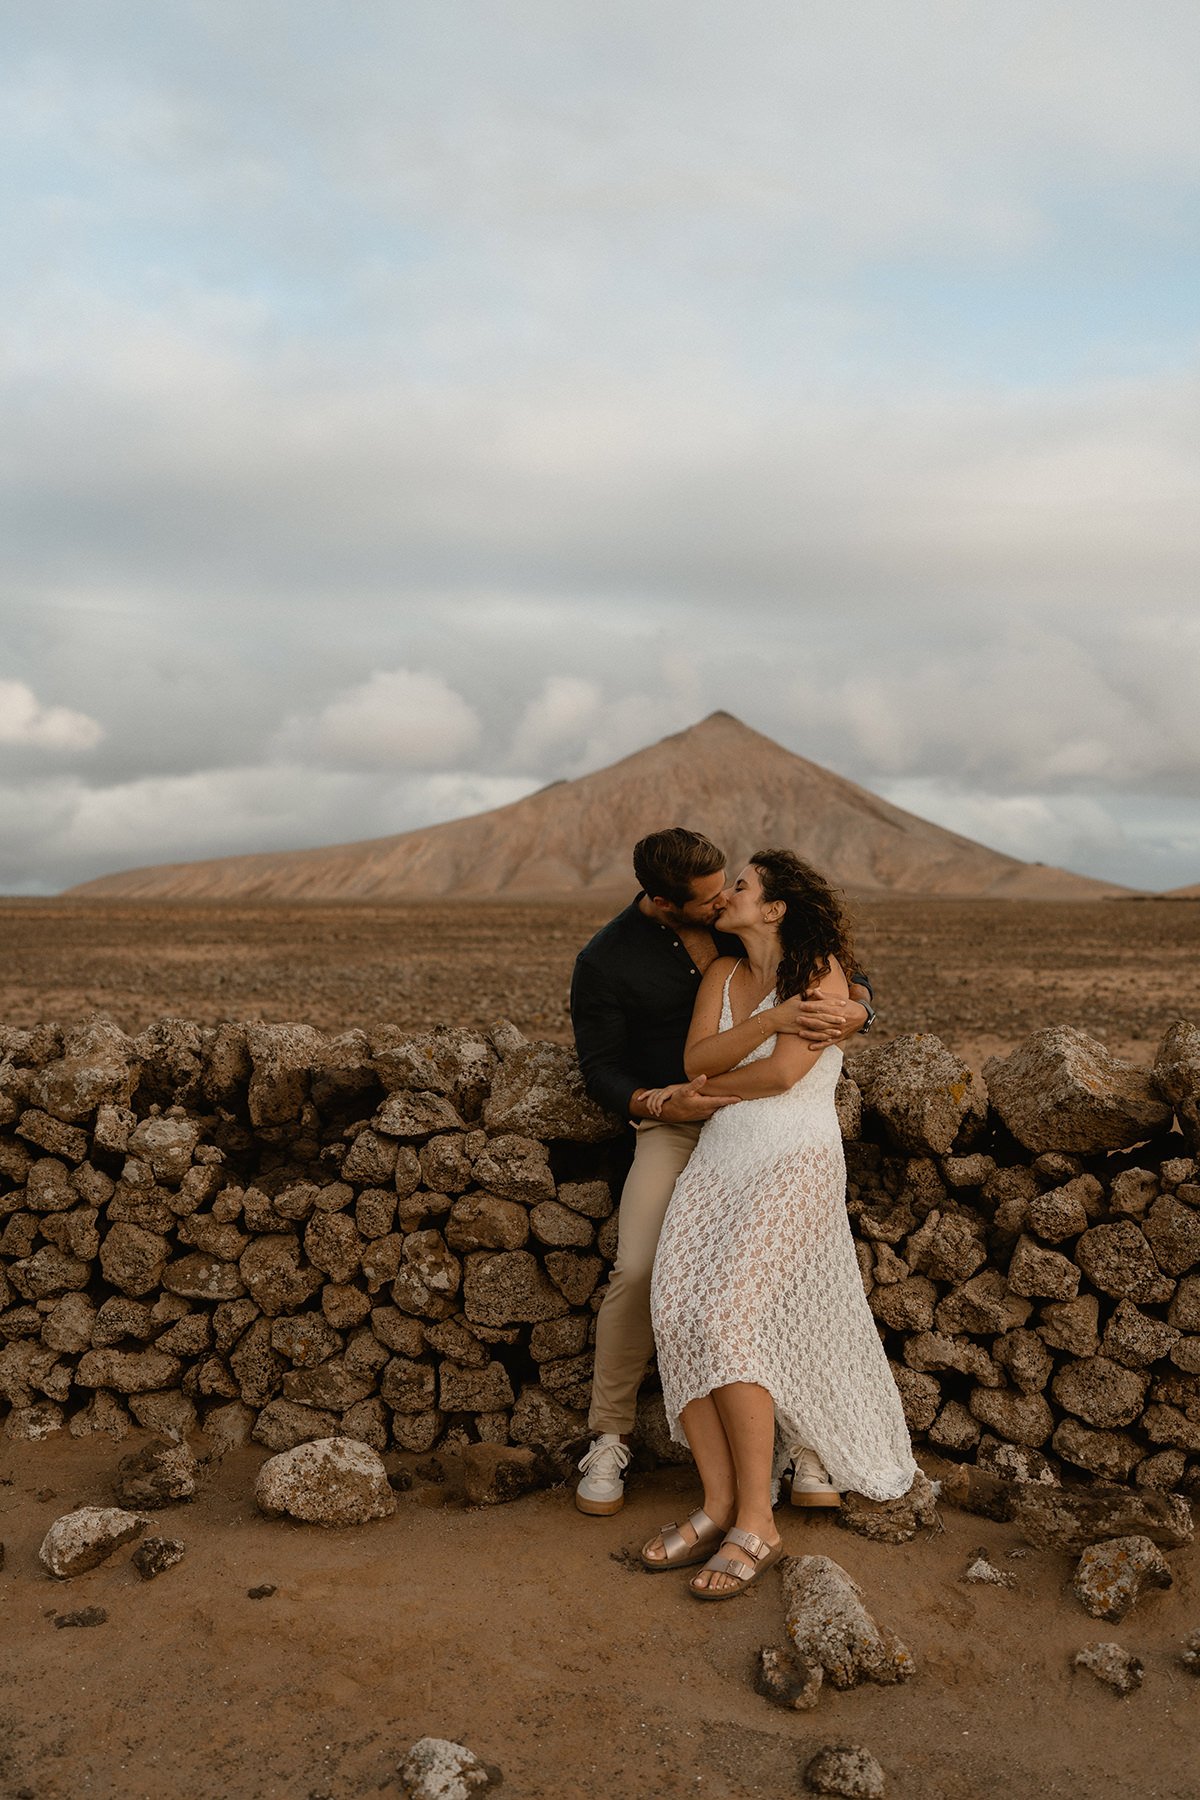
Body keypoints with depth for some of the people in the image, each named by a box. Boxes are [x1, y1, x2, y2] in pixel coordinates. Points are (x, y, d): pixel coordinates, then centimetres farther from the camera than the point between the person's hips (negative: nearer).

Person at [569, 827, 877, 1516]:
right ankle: (610, 1438, -2)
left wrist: (855, 1009, -20)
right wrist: (661, 1104, -23)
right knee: (638, 1270, -21)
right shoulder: (605, 962, -7)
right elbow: (602, 1070, -2)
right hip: (675, 1125, -2)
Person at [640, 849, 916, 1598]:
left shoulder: (822, 972, -4)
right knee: (678, 1314, -15)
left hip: (796, 1163, -6)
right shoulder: (723, 973, 13)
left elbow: (782, 1072, -15)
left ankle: (756, 1523, -11)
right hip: (722, 1156, 6)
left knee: (726, 1318, -21)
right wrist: (776, 1017, -16)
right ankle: (718, 1506, -5)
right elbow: (698, 1057, -2)